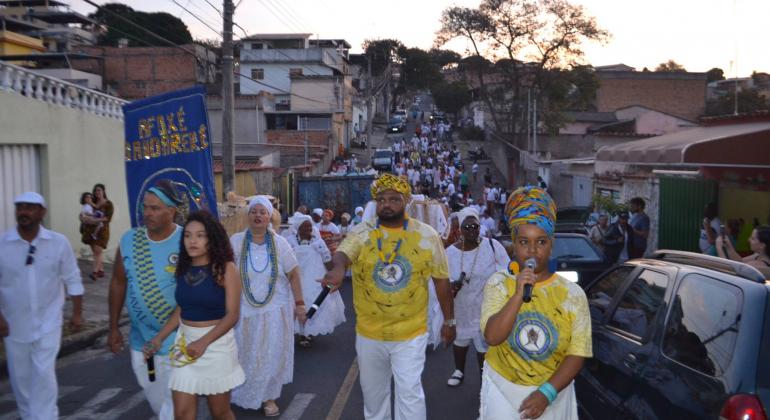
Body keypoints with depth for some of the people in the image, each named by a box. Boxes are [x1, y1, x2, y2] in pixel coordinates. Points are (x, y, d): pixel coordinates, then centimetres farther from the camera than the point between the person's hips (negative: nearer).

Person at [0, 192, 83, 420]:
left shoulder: (58, 242, -9)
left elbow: (72, 279, -1)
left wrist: (77, 313, 0)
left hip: (48, 322, -1)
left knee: (44, 375, -5)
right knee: (20, 377, 14)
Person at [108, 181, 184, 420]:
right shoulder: (128, 240, -2)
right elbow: (118, 283, 7)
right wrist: (114, 328, 8)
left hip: (176, 340, -5)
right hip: (140, 339, 5)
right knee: (155, 400, 21)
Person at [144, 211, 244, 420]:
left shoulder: (225, 268, -12)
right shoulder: (183, 268, 3)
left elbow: (232, 314, -15)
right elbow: (180, 309, 11)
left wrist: (203, 342, -23)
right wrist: (158, 338, 2)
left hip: (216, 343, -4)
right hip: (185, 342, 4)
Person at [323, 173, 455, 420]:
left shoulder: (427, 236, -5)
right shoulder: (362, 233, -5)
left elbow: (441, 280, 3)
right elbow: (343, 253, -26)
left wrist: (449, 320, 6)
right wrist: (338, 267, -49)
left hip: (410, 333, -2)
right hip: (368, 333, 2)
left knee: (409, 392, -1)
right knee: (373, 391, 20)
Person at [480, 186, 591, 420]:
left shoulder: (572, 294, -7)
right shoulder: (498, 283, -8)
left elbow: (577, 353, -7)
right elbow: (492, 337, -19)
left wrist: (546, 392, -17)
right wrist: (518, 295, -28)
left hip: (552, 394, 0)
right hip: (502, 390, 0)